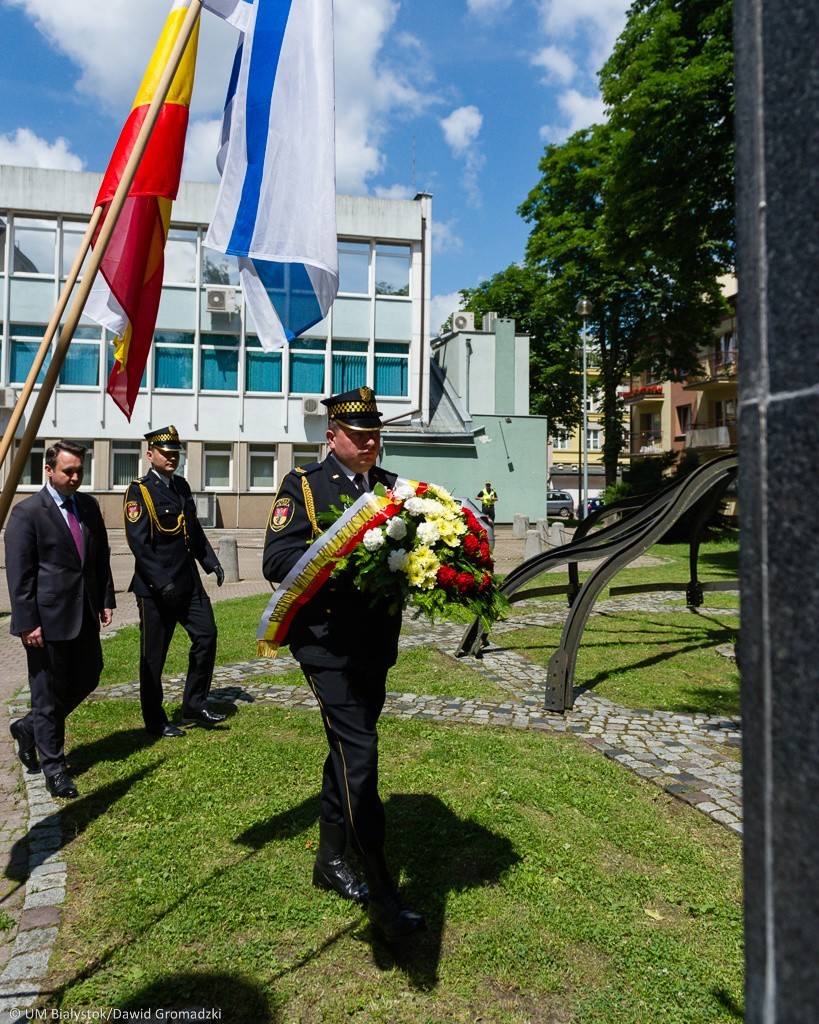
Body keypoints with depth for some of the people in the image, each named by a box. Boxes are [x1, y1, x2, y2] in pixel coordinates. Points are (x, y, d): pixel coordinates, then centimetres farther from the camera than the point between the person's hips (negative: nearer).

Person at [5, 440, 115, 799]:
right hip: (48, 620, -7)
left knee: (87, 679, 15)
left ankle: (30, 727, 37)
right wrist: (27, 623, -16)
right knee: (49, 694, 6)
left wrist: (106, 600, 8)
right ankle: (53, 767, 21)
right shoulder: (26, 513, -11)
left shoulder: (89, 506, 8)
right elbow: (18, 574, -13)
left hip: (85, 615, 7)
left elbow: (101, 558, 14)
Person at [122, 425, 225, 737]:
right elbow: (138, 543, -18)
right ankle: (155, 721, 20)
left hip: (189, 581, 7)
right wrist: (162, 583, -23)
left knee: (206, 635, 5)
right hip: (155, 587, -7)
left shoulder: (181, 485, 13)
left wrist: (211, 562, 10)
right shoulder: (139, 491, -10)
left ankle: (194, 706, 19)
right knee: (153, 655, 5)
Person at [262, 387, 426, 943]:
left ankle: (331, 859, 37)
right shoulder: (303, 485, -4)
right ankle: (383, 899, 3)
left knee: (347, 750, 18)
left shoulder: (392, 486, 12)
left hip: (377, 644, 6)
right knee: (359, 754, -8)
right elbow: (276, 560, -13)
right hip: (327, 643, -6)